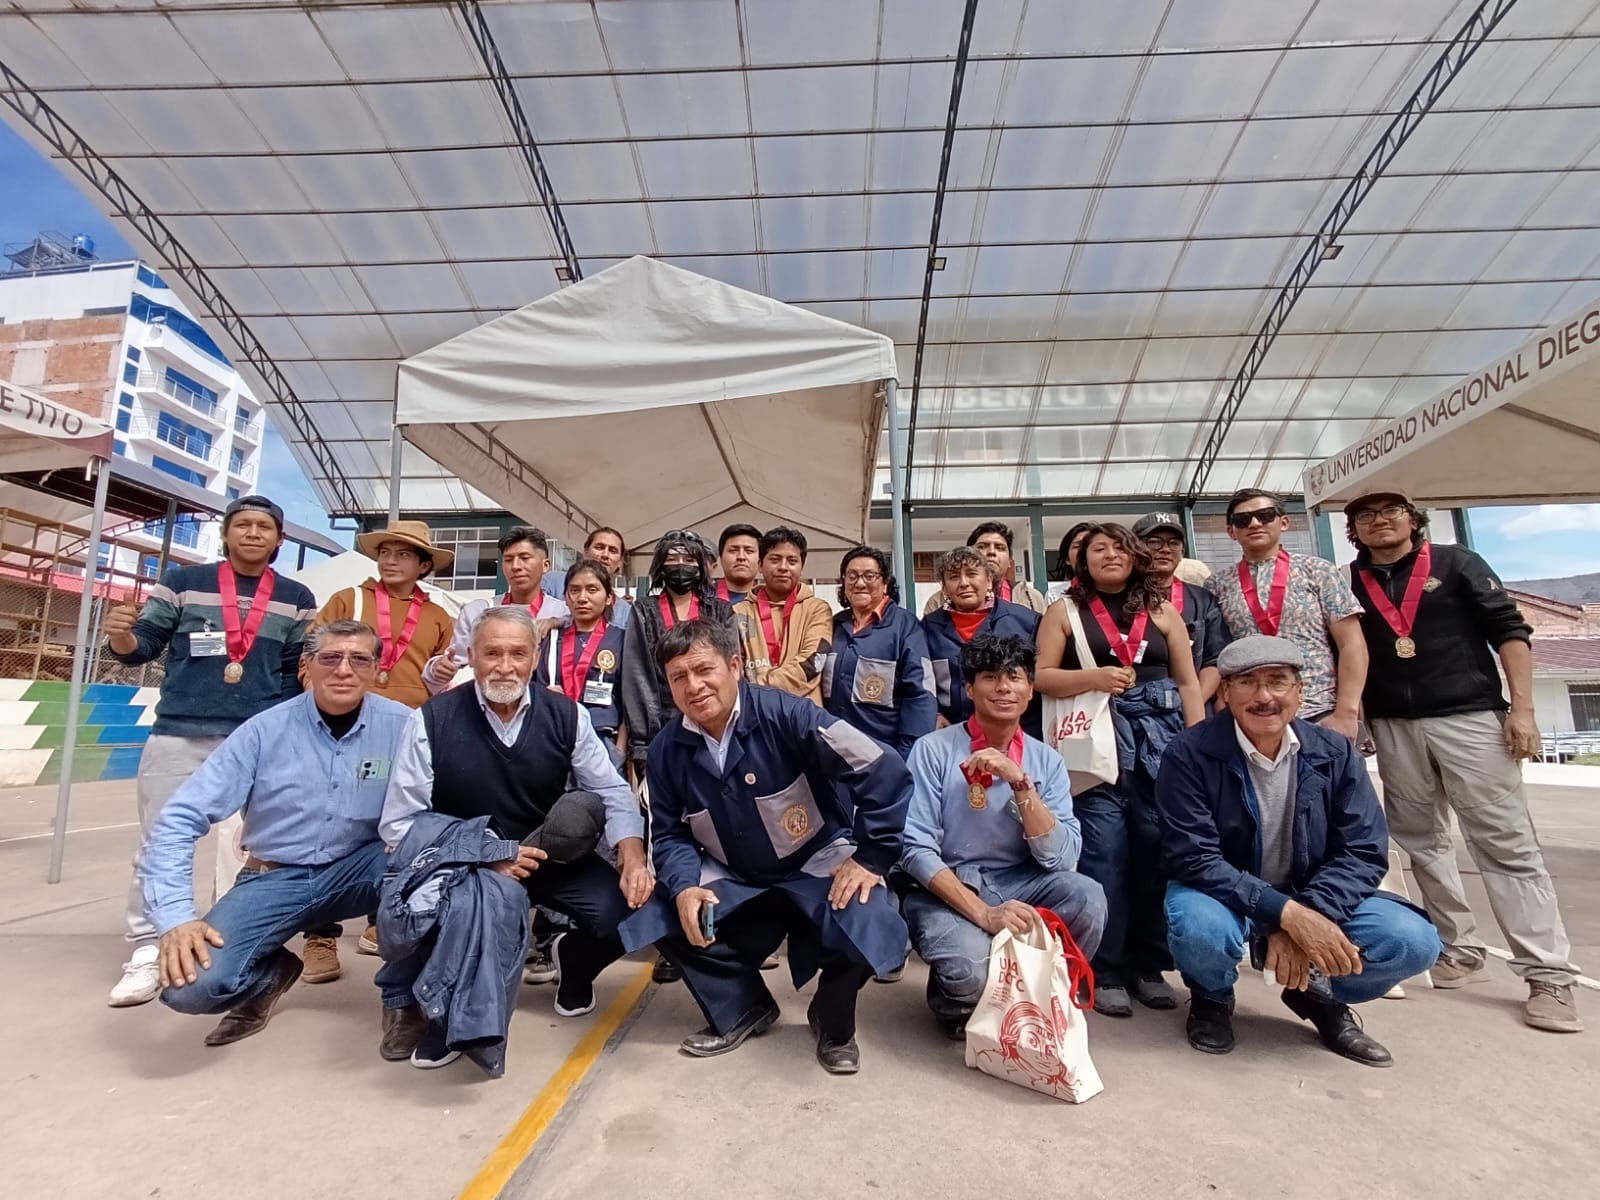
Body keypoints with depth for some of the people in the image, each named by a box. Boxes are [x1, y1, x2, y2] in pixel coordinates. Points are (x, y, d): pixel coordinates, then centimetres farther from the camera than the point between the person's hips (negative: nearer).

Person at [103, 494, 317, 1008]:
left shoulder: (296, 598, 8)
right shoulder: (183, 582, 6)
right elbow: (142, 647, 6)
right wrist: (121, 635, -15)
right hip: (178, 733, 0)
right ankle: (146, 952, 15)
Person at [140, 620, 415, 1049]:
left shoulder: (400, 726, -13)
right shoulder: (265, 730, -12)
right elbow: (179, 820, -10)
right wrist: (176, 917, -20)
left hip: (358, 870, 0)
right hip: (277, 877, 1)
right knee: (191, 985, -23)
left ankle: (405, 997, -8)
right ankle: (270, 973, 14)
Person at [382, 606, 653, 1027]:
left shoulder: (567, 715, -7)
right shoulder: (432, 721, -11)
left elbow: (611, 792, -3)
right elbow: (399, 823, -10)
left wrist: (632, 856, -22)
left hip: (553, 858, 1)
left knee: (622, 911, -21)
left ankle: (572, 962, 18)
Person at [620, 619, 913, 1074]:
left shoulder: (785, 715, -24)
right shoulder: (666, 750, -7)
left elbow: (887, 775, -25)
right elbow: (669, 835, 3)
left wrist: (870, 859, -21)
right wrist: (684, 886, -17)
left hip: (819, 863, -4)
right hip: (733, 878, 5)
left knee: (869, 932, -30)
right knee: (659, 917, -15)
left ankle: (833, 1021, 7)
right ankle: (742, 1008, 12)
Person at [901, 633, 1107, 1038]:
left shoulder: (1046, 760, 0)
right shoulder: (933, 750, -11)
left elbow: (1061, 859, -11)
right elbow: (916, 850, -16)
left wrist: (1020, 783, -23)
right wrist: (983, 913, -26)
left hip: (1018, 886, 4)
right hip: (943, 892, -3)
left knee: (1086, 896, -25)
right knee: (971, 964, -33)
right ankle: (959, 1003, 6)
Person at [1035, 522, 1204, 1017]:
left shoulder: (1162, 610, 14)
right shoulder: (1064, 611, 7)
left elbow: (1187, 682, 14)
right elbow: (1042, 677, 1)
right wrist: (1092, 677, -16)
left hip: (1159, 740, 3)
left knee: (1156, 851, 3)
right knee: (1104, 855, -4)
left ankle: (1148, 966, 19)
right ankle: (1105, 972, 8)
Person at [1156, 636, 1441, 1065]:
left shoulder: (1337, 753, -6)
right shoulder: (1189, 755, -19)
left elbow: (1363, 851, -10)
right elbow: (1193, 859, -22)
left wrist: (1305, 919, -25)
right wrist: (1287, 913, -32)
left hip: (1311, 903, 4)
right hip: (1225, 900, -3)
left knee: (1414, 941, -19)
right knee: (1201, 930, -36)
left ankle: (1319, 994, 14)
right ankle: (1212, 999, 4)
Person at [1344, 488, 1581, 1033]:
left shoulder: (1456, 563, 3)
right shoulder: (1348, 583, 8)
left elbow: (1509, 631, 0)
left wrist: (1522, 708, -8)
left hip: (1469, 717, -3)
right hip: (1393, 728, 3)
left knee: (1506, 844, -3)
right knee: (1422, 844, 9)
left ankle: (1550, 975, 3)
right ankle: (1459, 948, 21)